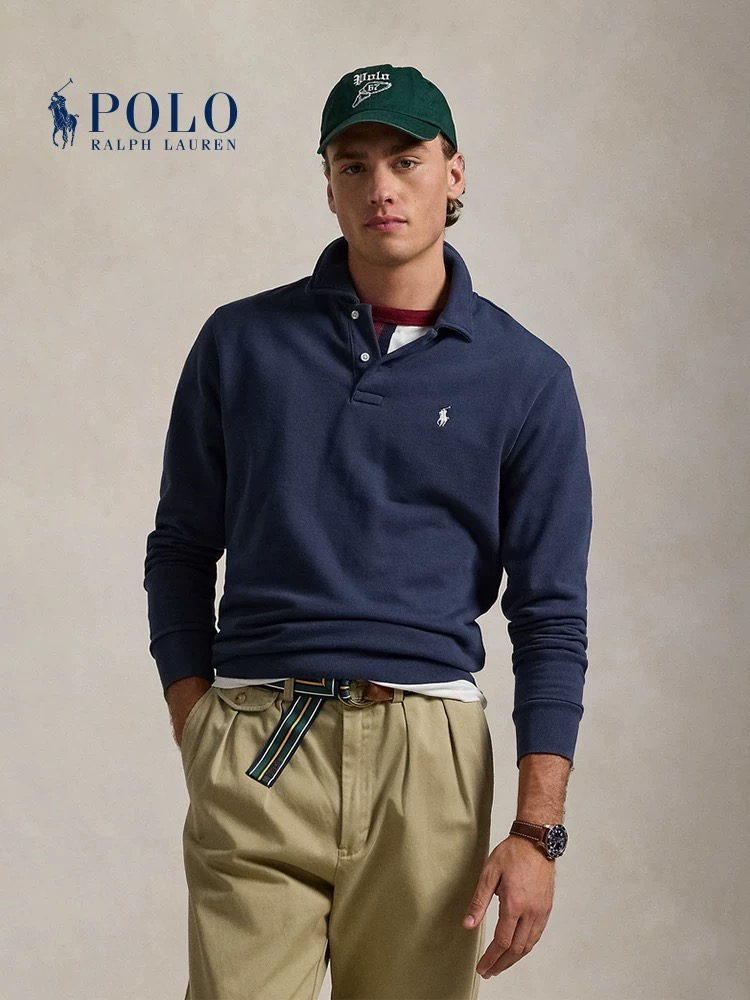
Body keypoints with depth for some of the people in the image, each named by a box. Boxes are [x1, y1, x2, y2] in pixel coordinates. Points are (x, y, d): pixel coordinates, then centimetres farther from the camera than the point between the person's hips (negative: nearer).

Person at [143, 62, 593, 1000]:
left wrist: (537, 831, -4)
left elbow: (550, 614, 3)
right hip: (252, 751, 0)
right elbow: (180, 550, 13)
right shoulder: (241, 342, 8)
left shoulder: (527, 377, 5)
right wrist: (196, 729, 2)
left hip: (427, 754, 0)